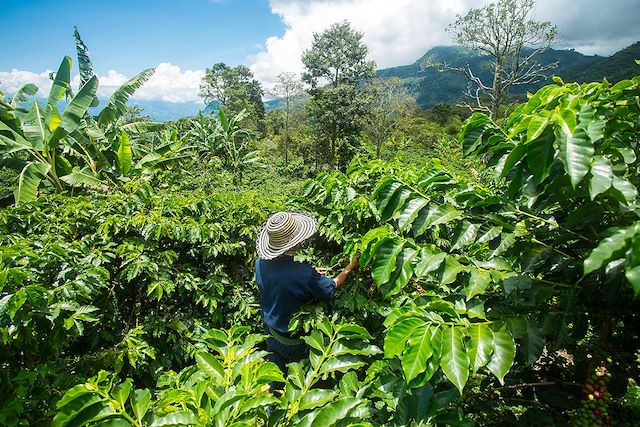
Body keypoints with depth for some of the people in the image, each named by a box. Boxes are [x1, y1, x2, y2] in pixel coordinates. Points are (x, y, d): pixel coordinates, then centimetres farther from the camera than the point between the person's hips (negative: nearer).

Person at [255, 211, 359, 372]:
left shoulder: (260, 263, -19)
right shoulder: (304, 274, -38)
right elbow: (332, 288, -19)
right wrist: (352, 266, -4)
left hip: (271, 333, 5)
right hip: (296, 341, -5)